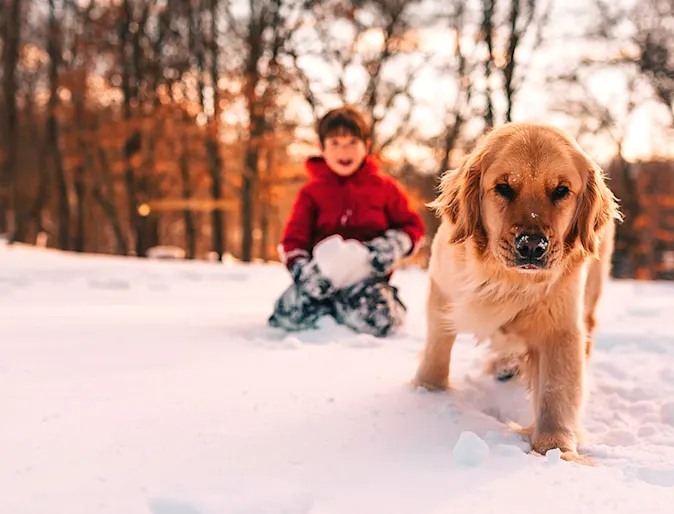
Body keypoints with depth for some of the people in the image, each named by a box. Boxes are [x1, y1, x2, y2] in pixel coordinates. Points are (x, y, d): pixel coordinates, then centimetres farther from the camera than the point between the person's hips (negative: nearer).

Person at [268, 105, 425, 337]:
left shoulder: (385, 187, 10)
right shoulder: (311, 191, 10)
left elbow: (412, 226, 15)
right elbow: (293, 238, 6)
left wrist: (394, 244, -8)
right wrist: (301, 268, -15)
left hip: (368, 275, -1)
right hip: (325, 273, 1)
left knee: (374, 321, -33)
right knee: (290, 314, -28)